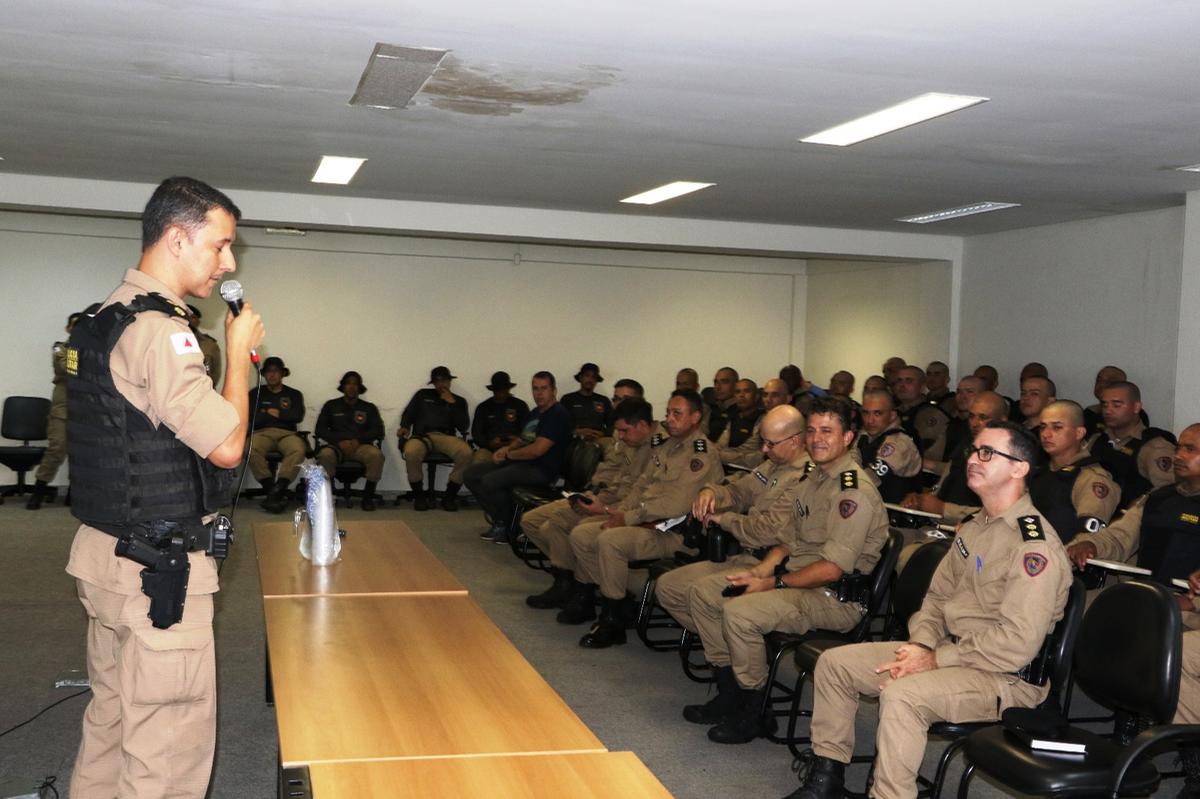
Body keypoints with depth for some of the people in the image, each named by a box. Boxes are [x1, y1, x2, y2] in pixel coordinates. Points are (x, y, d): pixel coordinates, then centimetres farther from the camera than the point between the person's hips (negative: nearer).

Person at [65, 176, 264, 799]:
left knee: (110, 718, 20)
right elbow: (226, 445, -19)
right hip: (158, 568, -10)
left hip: (104, 550, 10)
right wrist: (239, 351, -9)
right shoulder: (158, 330, -19)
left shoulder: (106, 318, 12)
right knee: (170, 745, -2)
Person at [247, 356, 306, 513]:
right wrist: (278, 414, 3)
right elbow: (251, 418, 4)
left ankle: (276, 490, -40)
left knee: (298, 450, -37)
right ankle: (274, 490, -32)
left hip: (287, 433, 0)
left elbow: (298, 416, 3)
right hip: (262, 433, 0)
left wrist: (275, 413, 3)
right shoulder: (255, 393, 20)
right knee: (251, 449, -37)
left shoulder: (293, 394, 21)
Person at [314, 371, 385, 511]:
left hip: (361, 446, 0)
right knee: (325, 455, -36)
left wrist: (358, 440, -11)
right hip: (336, 445, 0)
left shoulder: (369, 408, 18)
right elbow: (320, 430, 8)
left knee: (376, 455, -34)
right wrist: (339, 441, -9)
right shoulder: (331, 405, 18)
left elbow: (378, 431, 6)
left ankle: (368, 496, -21)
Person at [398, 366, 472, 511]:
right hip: (422, 435, -1)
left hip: (446, 437, 1)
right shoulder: (422, 394, 22)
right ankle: (419, 495, -15)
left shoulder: (459, 401, 20)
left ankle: (450, 495, -16)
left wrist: (452, 404, 1)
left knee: (466, 453, -34)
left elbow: (463, 428, 7)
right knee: (411, 452, -39)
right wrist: (404, 427, -4)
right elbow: (408, 414, 18)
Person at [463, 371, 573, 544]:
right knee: (470, 474, 1)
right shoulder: (535, 412, 19)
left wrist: (508, 455, -7)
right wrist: (506, 449, 3)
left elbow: (537, 450, -21)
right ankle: (500, 521, 3)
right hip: (521, 463, 10)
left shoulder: (558, 414, -13)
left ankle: (511, 526, -6)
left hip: (541, 469, -10)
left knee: (490, 481, -29)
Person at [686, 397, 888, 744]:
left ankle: (755, 714, -11)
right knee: (703, 591, 7)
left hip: (836, 597, -10)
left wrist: (772, 583, -16)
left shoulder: (854, 492, -18)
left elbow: (832, 569, -23)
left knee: (739, 611, -30)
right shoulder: (813, 476, 13)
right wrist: (759, 571, 2)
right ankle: (730, 692, 13)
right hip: (795, 577, 10)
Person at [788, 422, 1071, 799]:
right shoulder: (973, 528, 12)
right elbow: (938, 596, 17)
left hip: (1007, 675, -9)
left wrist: (936, 659, -19)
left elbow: (1017, 643, -25)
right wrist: (921, 645, -3)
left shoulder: (1034, 544, -19)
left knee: (902, 694, -36)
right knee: (834, 662, 3)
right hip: (948, 652, 9)